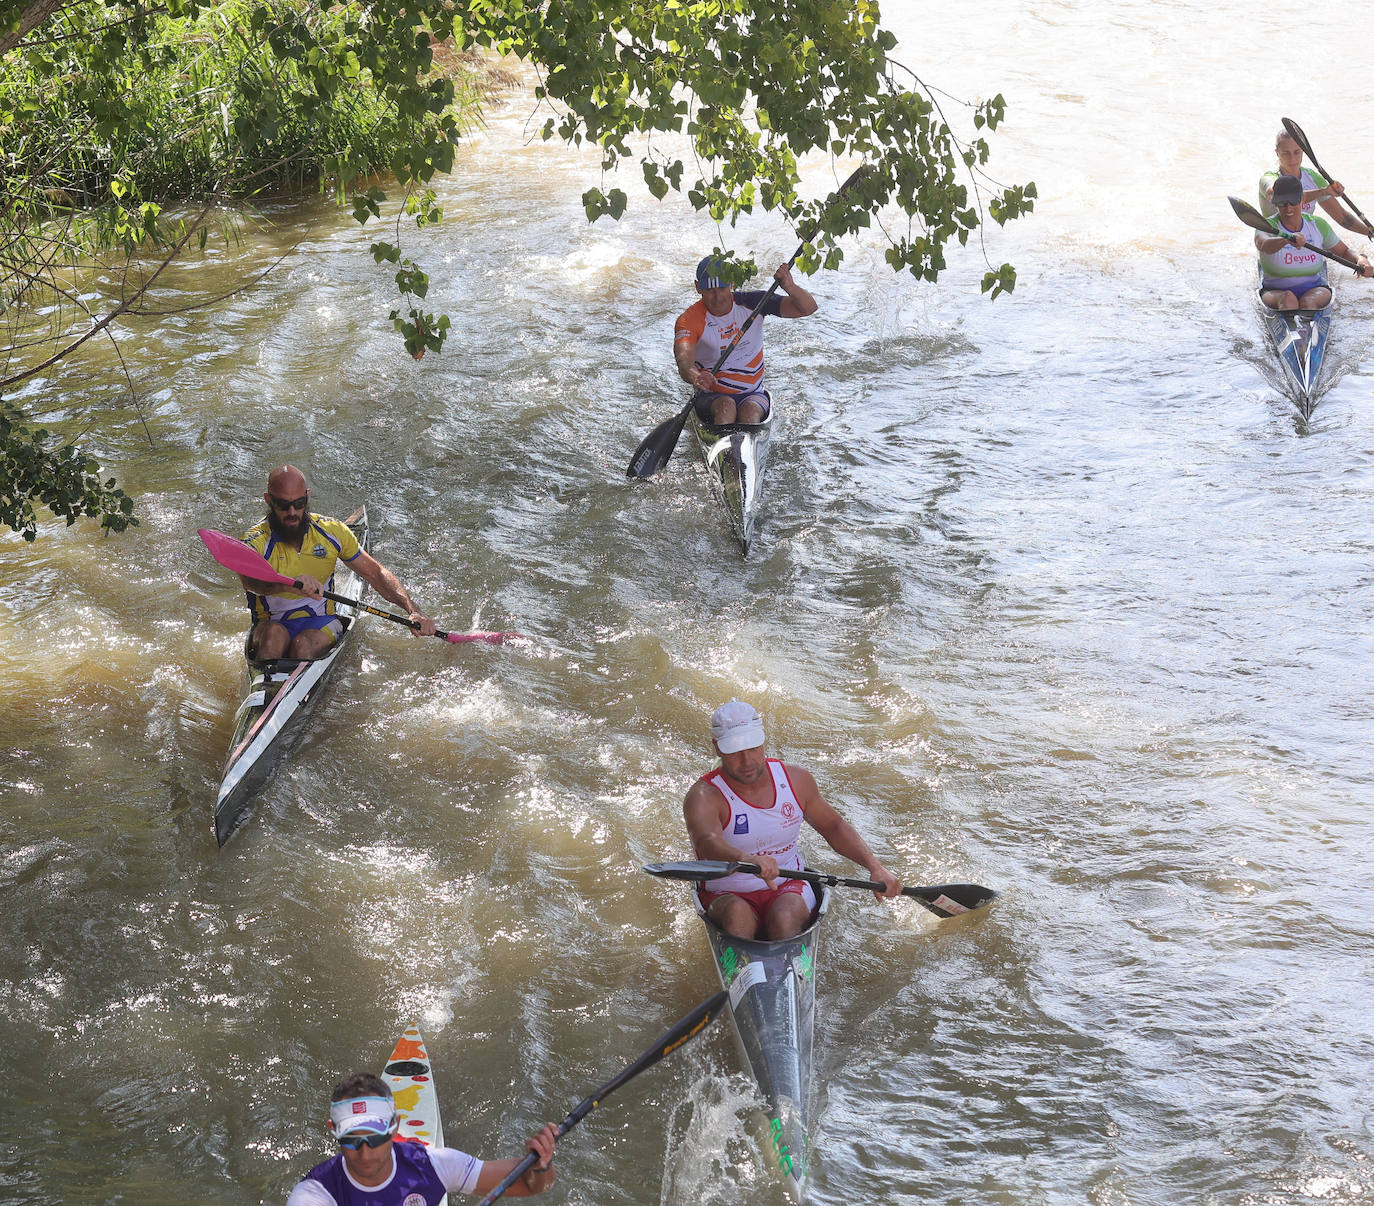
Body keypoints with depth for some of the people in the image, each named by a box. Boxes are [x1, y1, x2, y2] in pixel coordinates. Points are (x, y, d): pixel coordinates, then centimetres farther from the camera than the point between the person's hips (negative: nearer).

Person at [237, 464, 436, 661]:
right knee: (274, 633, -37)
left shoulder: (331, 531, -1)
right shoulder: (256, 540, -13)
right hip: (272, 623, -2)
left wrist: (413, 612, -9)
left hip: (321, 623, 2)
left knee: (303, 644, -33)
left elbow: (376, 573, 5)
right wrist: (290, 585, -58)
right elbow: (250, 580, -36)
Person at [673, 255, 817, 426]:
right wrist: (694, 376, -55)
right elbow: (684, 360, -30)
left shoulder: (751, 302, -2)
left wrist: (790, 288, -30)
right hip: (710, 397, -1)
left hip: (752, 395, 1)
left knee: (749, 412, -33)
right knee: (726, 406, -35)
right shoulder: (689, 320, -10)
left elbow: (808, 308, -7)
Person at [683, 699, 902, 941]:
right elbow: (706, 842, -37)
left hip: (789, 888, 2)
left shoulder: (795, 780, 2)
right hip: (728, 896, -2)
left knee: (785, 915, -33)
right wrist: (747, 859, -58)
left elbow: (833, 826, 17)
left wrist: (875, 867, 4)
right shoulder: (705, 796, -15)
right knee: (738, 913, -37)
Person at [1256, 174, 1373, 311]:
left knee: (1308, 302, -33)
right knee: (1288, 299, -36)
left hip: (1314, 289, 2)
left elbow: (1344, 251, 14)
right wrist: (1287, 239, -54)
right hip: (1276, 292, -2)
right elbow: (1264, 245, -33)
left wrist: (1361, 260, -10)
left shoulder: (1318, 225, 4)